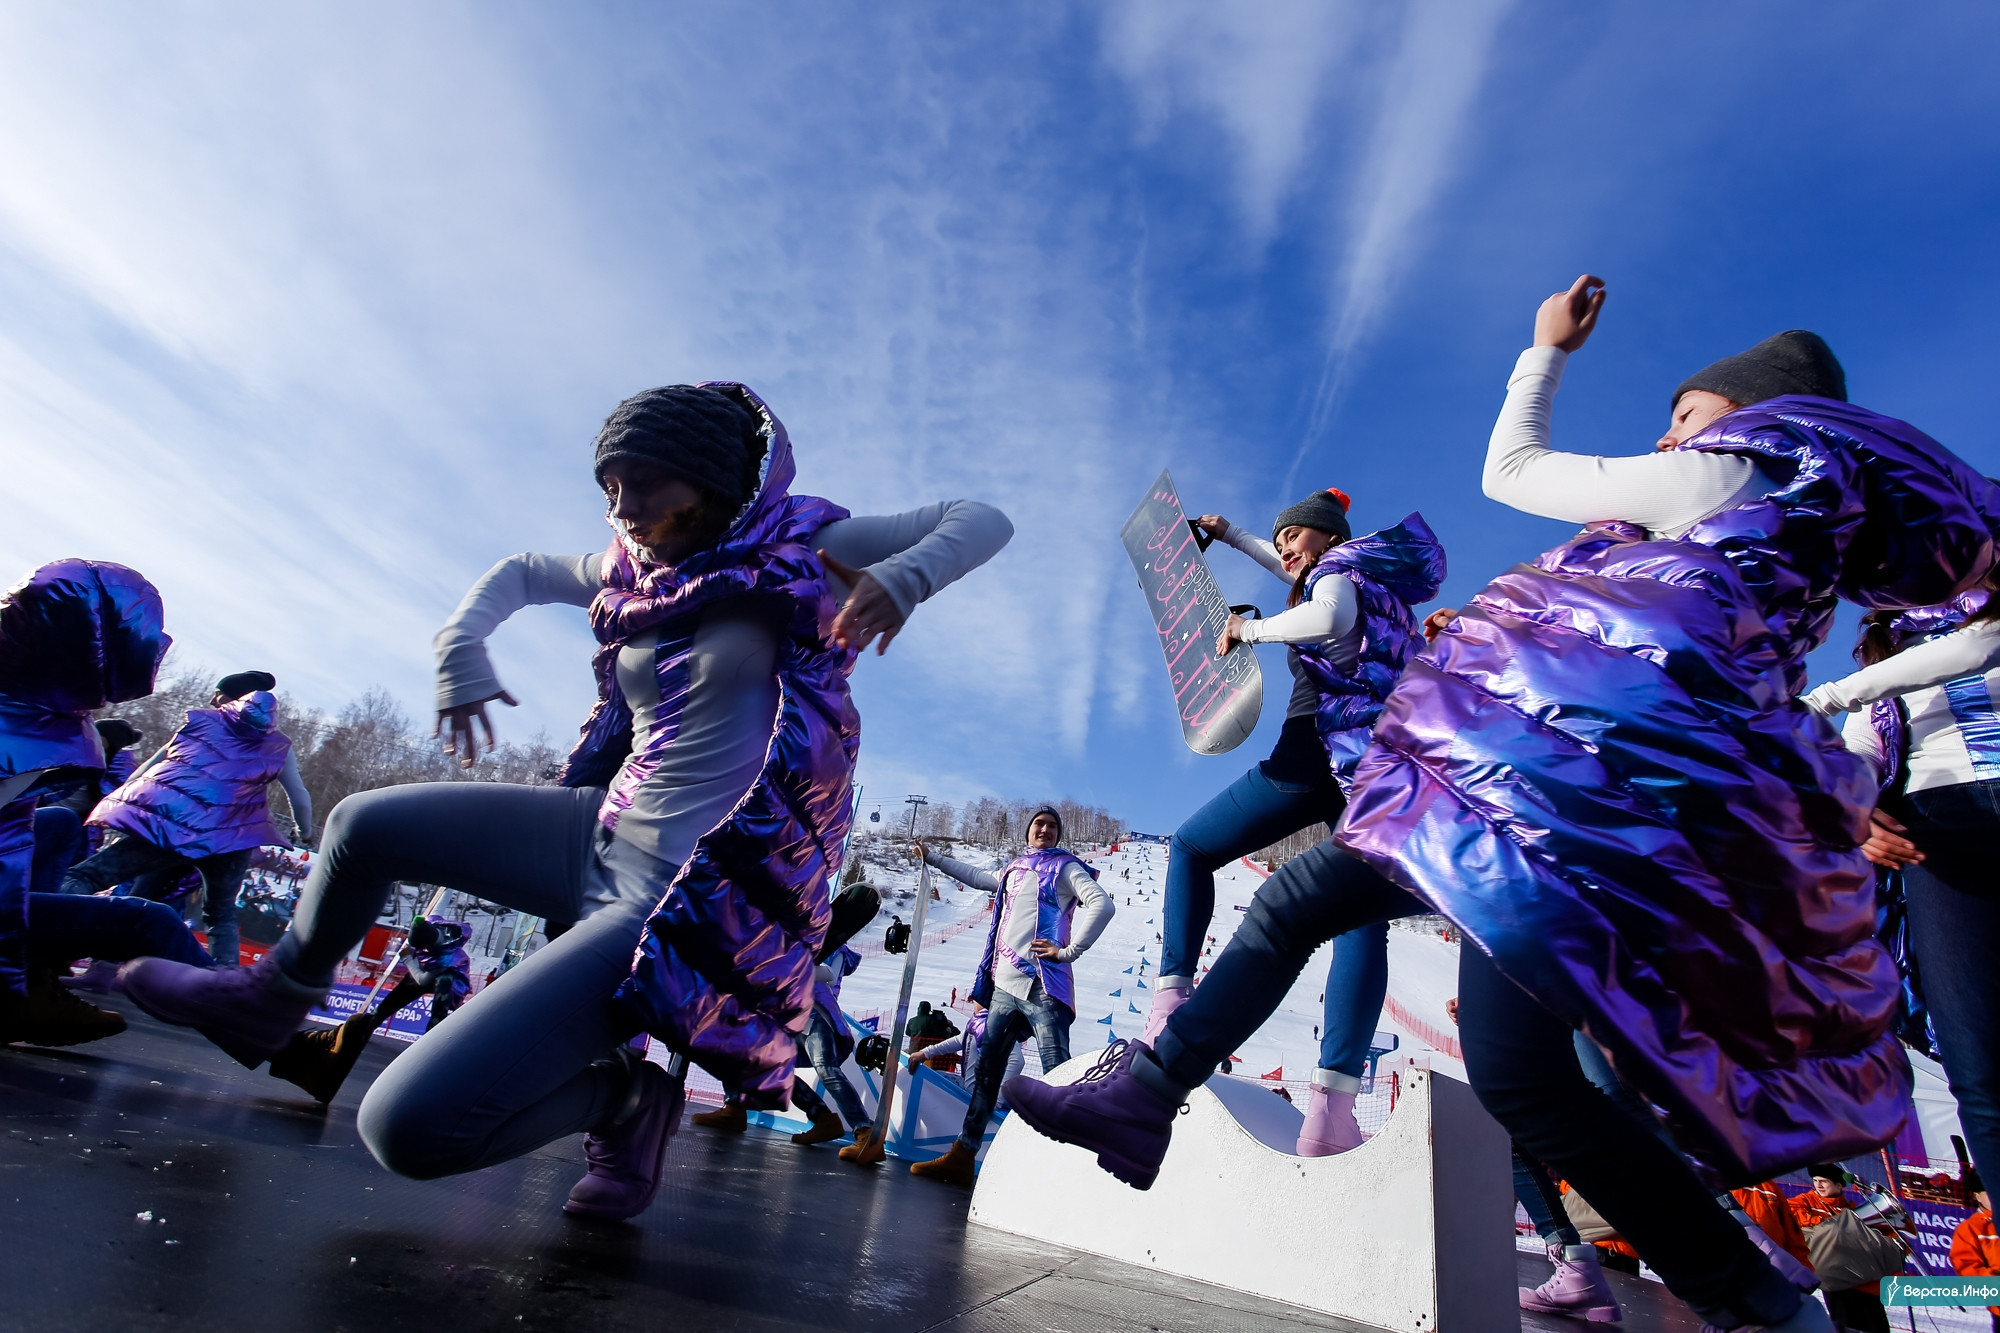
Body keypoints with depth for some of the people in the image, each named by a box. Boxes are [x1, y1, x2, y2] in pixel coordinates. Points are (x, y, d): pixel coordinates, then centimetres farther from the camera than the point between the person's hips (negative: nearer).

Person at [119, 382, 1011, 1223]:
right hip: (609, 835, 8)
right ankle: (270, 1000, 47)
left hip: (694, 899, -8)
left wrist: (899, 578, -29)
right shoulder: (635, 569, 8)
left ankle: (624, 1096, 9)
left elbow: (981, 521, -8)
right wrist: (459, 652, 9)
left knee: (408, 1127, -17)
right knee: (364, 826, 20)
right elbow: (519, 572, 27)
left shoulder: (799, 550, -9)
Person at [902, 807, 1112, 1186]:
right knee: (987, 1072, 10)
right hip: (1004, 985, 7)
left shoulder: (1065, 867, 4)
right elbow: (976, 876, 41)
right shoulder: (1013, 870, 23)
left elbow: (1102, 905, -11)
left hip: (1040, 985, -7)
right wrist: (933, 858, 48)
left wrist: (1069, 951, -14)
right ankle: (962, 1157, 16)